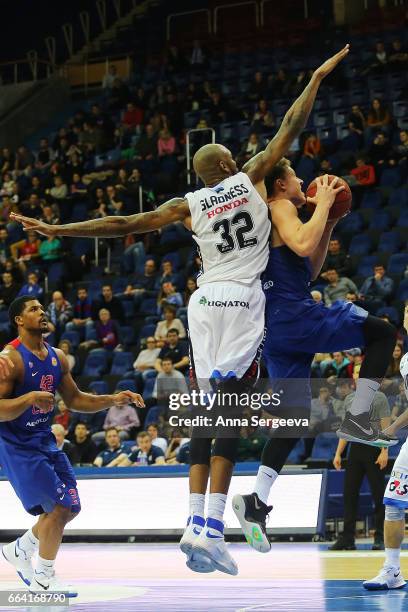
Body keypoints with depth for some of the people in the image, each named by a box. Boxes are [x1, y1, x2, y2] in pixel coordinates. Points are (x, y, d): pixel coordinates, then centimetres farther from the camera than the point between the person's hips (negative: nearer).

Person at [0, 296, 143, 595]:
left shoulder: (57, 357, 7)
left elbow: (75, 400, 15)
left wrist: (113, 400, 4)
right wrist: (30, 397, -34)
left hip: (44, 439, 8)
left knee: (71, 506, 9)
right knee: (58, 506, -13)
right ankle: (44, 579, 2)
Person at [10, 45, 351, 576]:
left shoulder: (188, 205, 9)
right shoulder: (251, 178, 5)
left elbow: (123, 224, 4)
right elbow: (291, 126, 10)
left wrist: (58, 230, 8)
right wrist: (318, 77, 20)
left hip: (204, 303, 3)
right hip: (241, 300, -3)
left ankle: (196, 524, 1)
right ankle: (211, 530, -20)